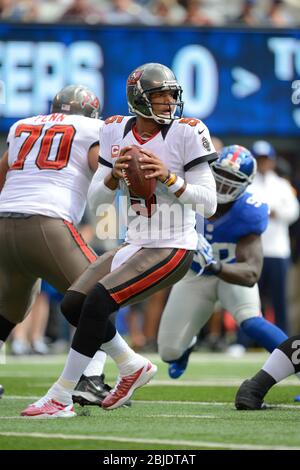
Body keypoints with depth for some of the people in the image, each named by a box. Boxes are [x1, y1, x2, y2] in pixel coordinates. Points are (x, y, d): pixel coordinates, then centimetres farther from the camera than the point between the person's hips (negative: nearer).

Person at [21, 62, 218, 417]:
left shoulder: (185, 134, -12)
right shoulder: (117, 132, 3)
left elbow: (210, 203, -12)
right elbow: (96, 201, 5)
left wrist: (169, 178, -24)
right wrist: (115, 175, -14)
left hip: (172, 250, -7)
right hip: (135, 244, 7)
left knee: (99, 301, -19)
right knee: (73, 304, -1)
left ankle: (60, 398, -10)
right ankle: (133, 368, 21)